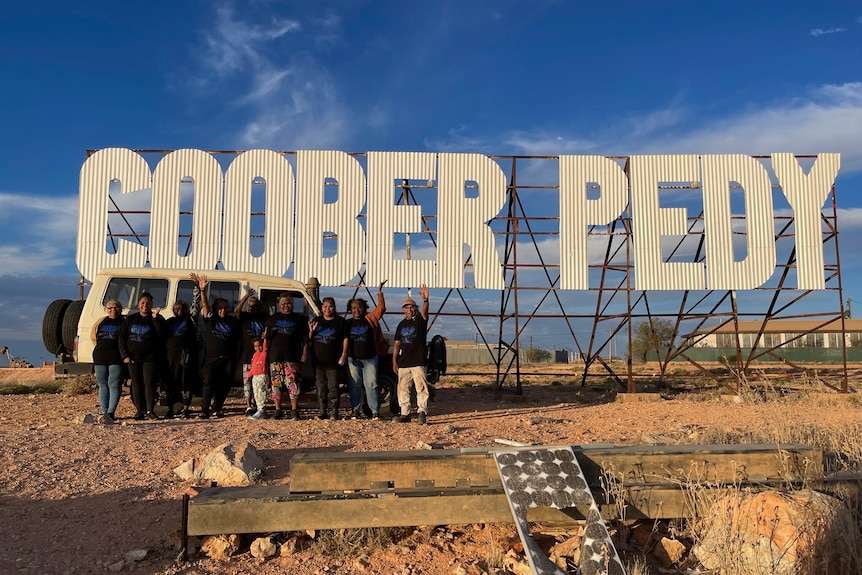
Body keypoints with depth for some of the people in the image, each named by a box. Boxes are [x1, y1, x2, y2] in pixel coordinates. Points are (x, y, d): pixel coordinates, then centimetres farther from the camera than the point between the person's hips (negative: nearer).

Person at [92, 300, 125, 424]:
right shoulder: (100, 322, 16)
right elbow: (93, 338, 25)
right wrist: (99, 349, 14)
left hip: (116, 358, -5)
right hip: (100, 358, 5)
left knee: (114, 385, -9)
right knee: (103, 385, 9)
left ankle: (110, 412, -13)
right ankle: (103, 412, 14)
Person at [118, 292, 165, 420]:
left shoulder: (156, 318, 4)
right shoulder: (130, 319, 13)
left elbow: (161, 332, -14)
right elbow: (122, 337, 10)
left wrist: (155, 317, -25)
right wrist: (125, 355, 1)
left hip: (150, 357, -3)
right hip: (133, 358, 3)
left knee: (149, 383, -7)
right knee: (136, 383, 3)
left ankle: (150, 411, -4)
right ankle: (140, 410, 9)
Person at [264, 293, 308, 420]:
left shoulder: (299, 319, 12)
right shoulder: (273, 318, 16)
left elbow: (305, 338, 11)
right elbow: (266, 336, 16)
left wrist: (305, 352, 2)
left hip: (292, 357, -2)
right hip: (275, 356, 2)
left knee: (293, 383, -7)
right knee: (276, 383, 2)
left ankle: (294, 410, 1)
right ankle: (278, 410, 12)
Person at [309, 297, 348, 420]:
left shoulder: (340, 321, 4)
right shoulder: (316, 321, 12)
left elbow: (345, 338, 2)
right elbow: (309, 339, 15)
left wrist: (344, 354, -7)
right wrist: (311, 331, -6)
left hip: (333, 361, -3)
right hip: (318, 360, 3)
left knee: (333, 387, -4)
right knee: (320, 386, 8)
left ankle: (333, 412, 1)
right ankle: (322, 411, 15)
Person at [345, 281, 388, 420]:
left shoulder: (370, 319, 4)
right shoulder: (348, 323, 8)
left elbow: (381, 308, -4)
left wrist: (379, 292, -11)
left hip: (370, 358, -1)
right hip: (353, 359, 2)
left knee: (371, 385, -2)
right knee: (354, 386, 4)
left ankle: (375, 411, 1)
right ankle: (356, 411, 12)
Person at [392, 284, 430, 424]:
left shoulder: (420, 320, 2)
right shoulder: (401, 325, 15)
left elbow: (425, 311, -21)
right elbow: (397, 344, 15)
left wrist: (425, 300, -41)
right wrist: (394, 360, 6)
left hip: (418, 362, -5)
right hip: (403, 363, 5)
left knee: (421, 388, -7)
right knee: (403, 389, 6)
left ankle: (422, 412, -5)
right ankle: (405, 414, 13)